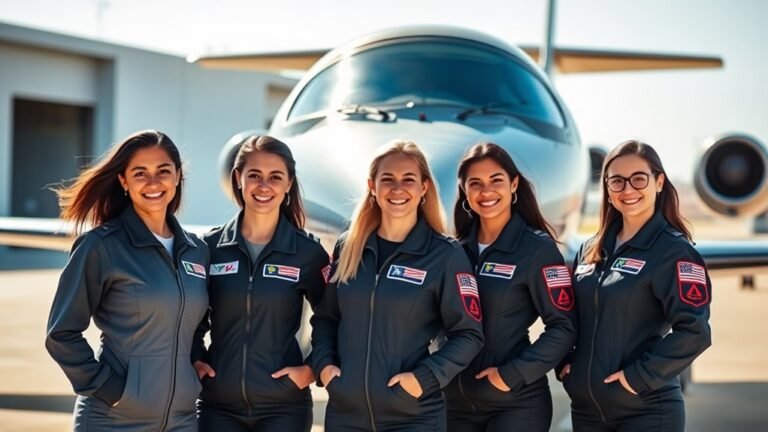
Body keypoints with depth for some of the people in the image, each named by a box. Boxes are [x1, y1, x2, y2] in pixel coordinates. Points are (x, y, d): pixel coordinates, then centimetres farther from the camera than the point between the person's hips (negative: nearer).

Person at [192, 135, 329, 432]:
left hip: (283, 406, -1)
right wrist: (195, 359, 2)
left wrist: (313, 368, -4)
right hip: (218, 405, 1)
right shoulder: (210, 246, 1)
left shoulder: (308, 252, -3)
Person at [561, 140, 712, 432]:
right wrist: (564, 363, 3)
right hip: (585, 407, 6)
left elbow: (693, 331, -18)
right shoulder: (592, 249, 10)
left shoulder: (673, 250, -9)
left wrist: (640, 376, -18)